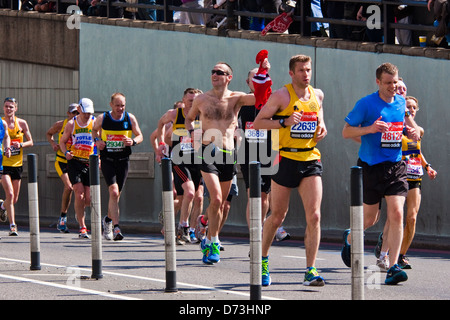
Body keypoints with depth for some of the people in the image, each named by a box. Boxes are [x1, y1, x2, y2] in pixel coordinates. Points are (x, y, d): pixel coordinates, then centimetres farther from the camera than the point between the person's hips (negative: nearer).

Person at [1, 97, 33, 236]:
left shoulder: (22, 123, 2)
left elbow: (30, 142, 7)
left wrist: (21, 145, -12)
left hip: (17, 164, 3)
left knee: (14, 199, 10)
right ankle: (12, 225, -14)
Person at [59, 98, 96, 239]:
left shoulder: (95, 123, 4)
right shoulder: (71, 124, 5)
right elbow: (62, 141, 14)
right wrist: (66, 152, -7)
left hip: (90, 163, 1)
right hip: (74, 162, -1)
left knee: (88, 199, -2)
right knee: (79, 195, -13)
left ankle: (79, 212, 34)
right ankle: (82, 227, -7)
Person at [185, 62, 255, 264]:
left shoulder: (236, 98, 3)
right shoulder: (201, 100, 7)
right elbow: (189, 117, 24)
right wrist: (192, 131, 5)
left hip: (228, 155, 2)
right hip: (208, 152, -2)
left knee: (220, 203, 9)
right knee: (216, 199, -18)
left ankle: (208, 240, 27)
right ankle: (213, 243, -8)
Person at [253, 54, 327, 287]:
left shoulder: (317, 95, 9)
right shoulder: (281, 96, -6)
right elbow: (257, 123, -7)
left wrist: (321, 127, 5)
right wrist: (284, 122, -20)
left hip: (311, 160, 3)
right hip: (286, 160, -3)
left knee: (314, 216, -10)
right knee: (277, 216, 6)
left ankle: (310, 271, -8)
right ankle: (263, 258, 30)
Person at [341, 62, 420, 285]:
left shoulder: (401, 102, 7)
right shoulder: (366, 104, -8)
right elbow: (346, 132, -6)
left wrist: (411, 131, 3)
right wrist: (369, 129, -22)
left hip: (395, 166, 3)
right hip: (371, 166, -3)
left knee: (396, 214, -12)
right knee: (370, 219, 7)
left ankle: (393, 267, -11)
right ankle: (349, 238, 42)